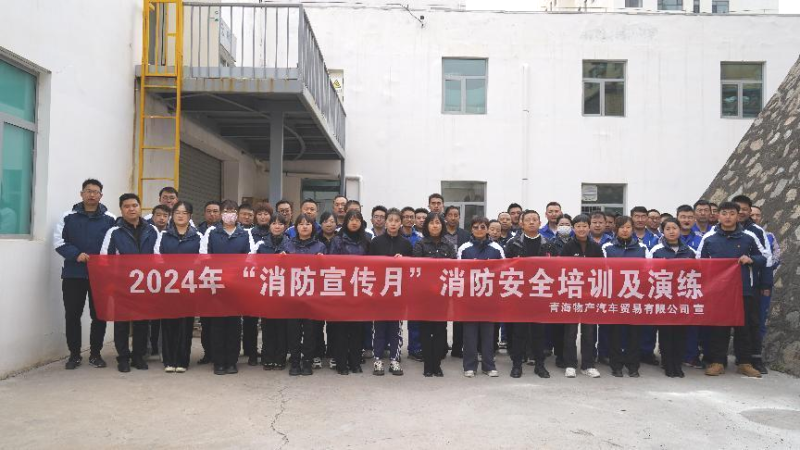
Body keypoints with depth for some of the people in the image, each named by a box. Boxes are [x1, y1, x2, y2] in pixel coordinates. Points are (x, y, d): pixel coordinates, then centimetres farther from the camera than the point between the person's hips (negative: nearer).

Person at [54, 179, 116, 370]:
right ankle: (74, 354, 17)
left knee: (99, 315, 5)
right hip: (73, 274, 1)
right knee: (72, 315, 5)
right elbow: (59, 241, 0)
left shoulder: (110, 219, 2)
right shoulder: (69, 217, 4)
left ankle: (95, 353, 17)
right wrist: (76, 255, -15)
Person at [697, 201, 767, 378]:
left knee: (745, 327, 7)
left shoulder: (749, 237, 4)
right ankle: (717, 361, 12)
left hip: (744, 290, 1)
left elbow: (763, 259, 12)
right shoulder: (708, 237, 3)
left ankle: (744, 362, 19)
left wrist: (751, 260, -8)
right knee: (718, 327, 4)